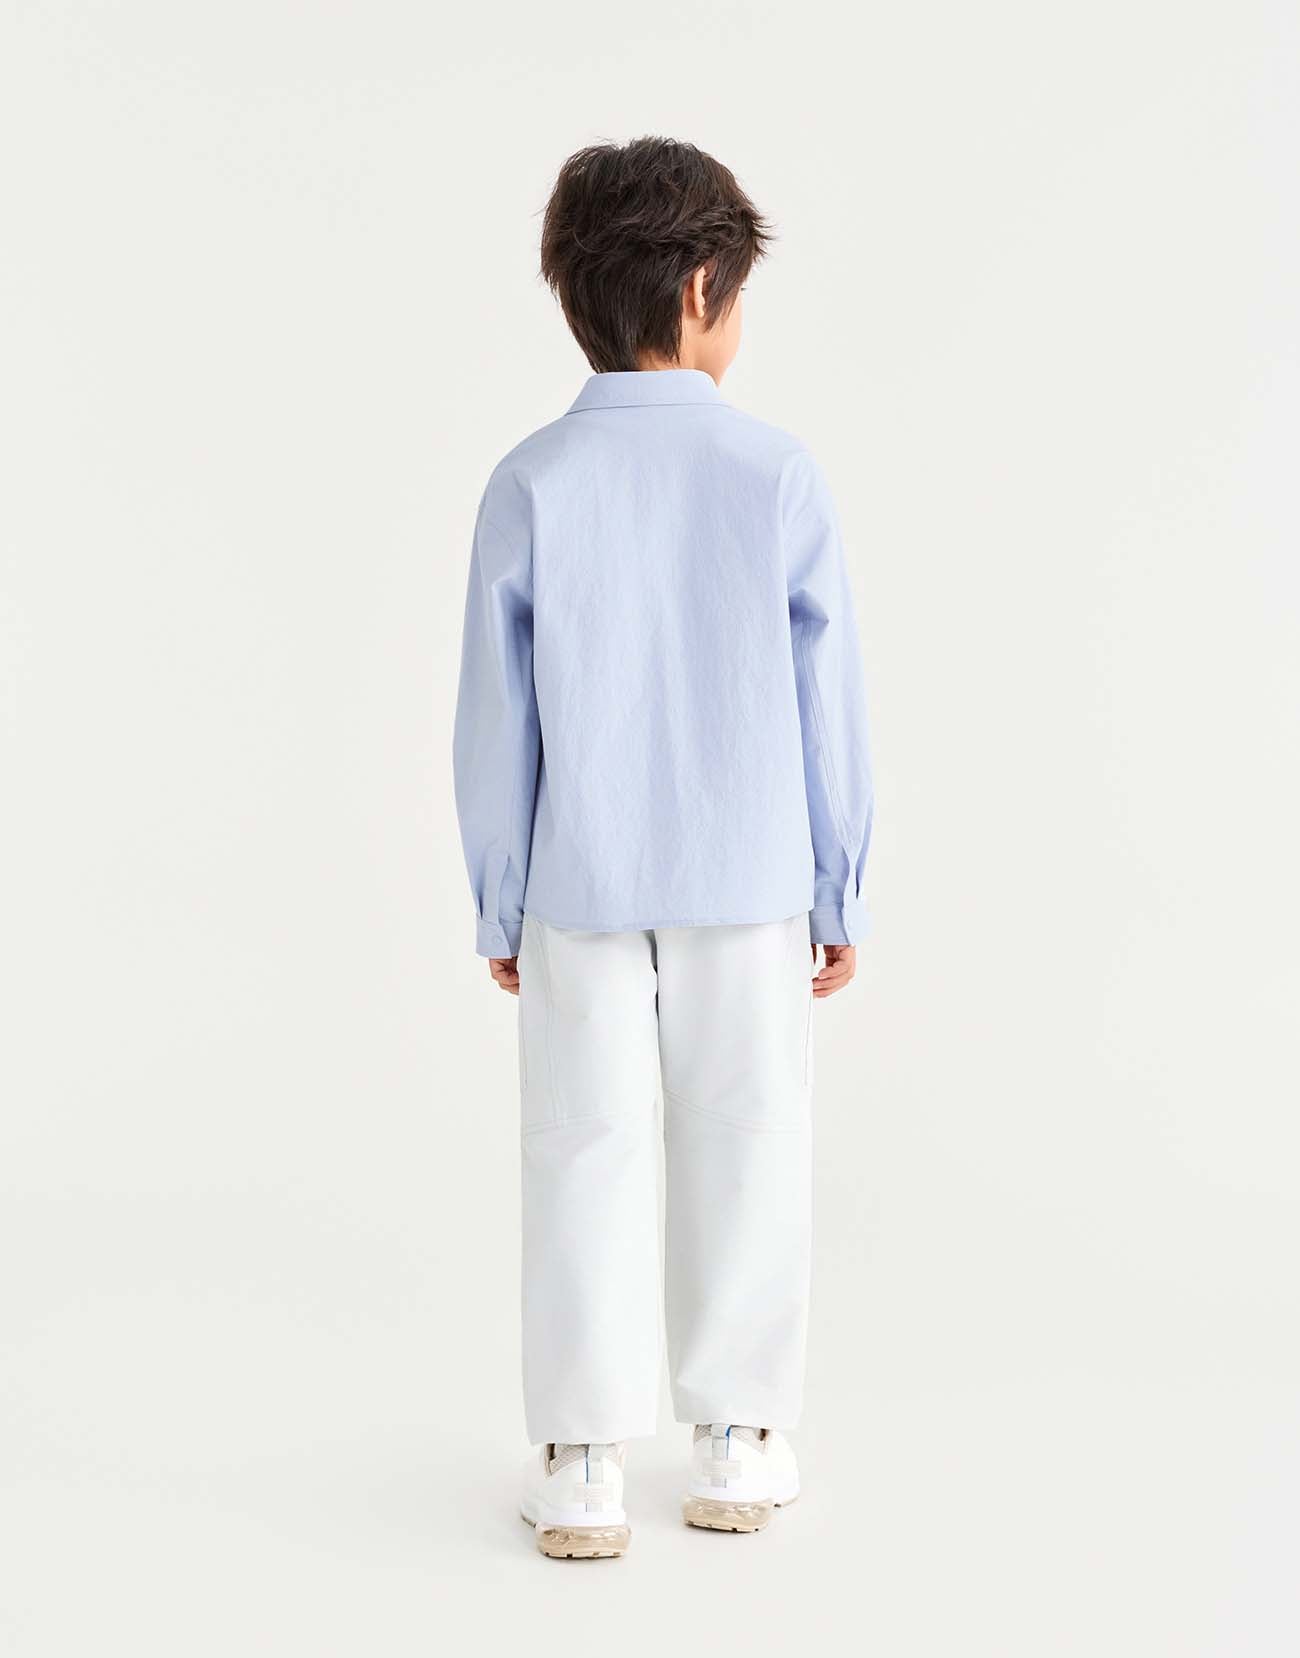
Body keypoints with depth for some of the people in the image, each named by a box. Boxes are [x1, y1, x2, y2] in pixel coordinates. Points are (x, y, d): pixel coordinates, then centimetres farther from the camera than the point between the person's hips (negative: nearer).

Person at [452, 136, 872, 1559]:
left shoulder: (530, 485, -8)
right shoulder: (779, 477, -9)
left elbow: (494, 722, -4)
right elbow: (829, 705, -4)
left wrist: (499, 908, 7)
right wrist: (840, 895, 6)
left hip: (580, 892, 1)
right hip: (747, 884, 0)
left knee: (588, 1160, 9)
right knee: (742, 1156, 12)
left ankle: (582, 1466, 13)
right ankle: (737, 1442, 22)